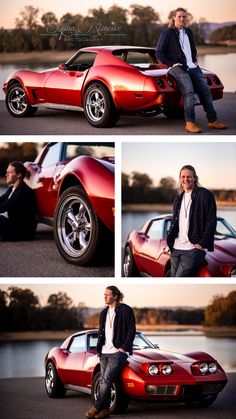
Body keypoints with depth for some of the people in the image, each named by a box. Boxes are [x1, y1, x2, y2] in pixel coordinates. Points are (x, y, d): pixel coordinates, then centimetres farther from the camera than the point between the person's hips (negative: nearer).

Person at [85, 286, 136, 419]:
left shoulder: (125, 310, -4)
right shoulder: (104, 313, 17)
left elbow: (131, 331, -7)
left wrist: (124, 348, -12)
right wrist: (99, 347, 11)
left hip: (118, 352, -7)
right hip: (104, 352, 7)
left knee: (107, 380, -13)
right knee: (104, 381, 4)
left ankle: (96, 407, -11)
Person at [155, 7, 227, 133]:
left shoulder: (188, 32, 20)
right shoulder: (167, 34, 0)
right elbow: (159, 53, -2)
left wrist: (195, 60, 18)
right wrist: (172, 64, -10)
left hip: (192, 66, 7)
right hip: (177, 67, -7)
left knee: (205, 90, -3)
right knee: (189, 91, -26)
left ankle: (212, 120, 1)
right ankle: (190, 123, -26)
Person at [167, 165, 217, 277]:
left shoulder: (205, 195, -4)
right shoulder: (178, 199, 19)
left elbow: (211, 222, -8)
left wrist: (202, 244, -13)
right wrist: (169, 243, 12)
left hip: (193, 248, -7)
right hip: (176, 249, 7)